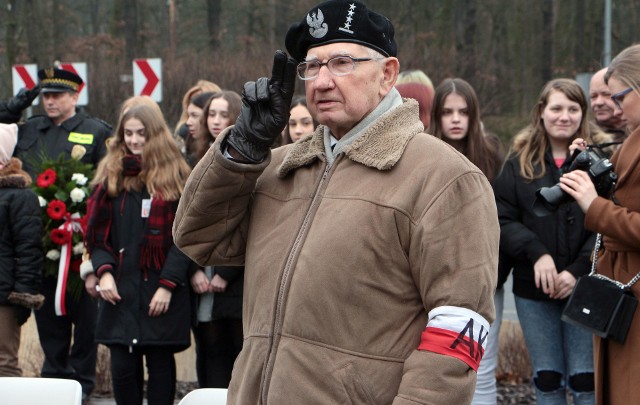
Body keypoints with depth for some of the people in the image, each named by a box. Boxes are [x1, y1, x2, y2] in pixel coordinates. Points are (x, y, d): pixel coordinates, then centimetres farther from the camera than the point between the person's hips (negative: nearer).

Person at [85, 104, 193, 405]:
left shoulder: (176, 177, 2)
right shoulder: (110, 175, 11)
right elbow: (98, 233, 8)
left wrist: (168, 284, -10)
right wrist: (104, 271, -8)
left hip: (161, 289, -2)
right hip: (120, 289, 2)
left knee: (160, 363, 2)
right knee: (122, 366, -1)